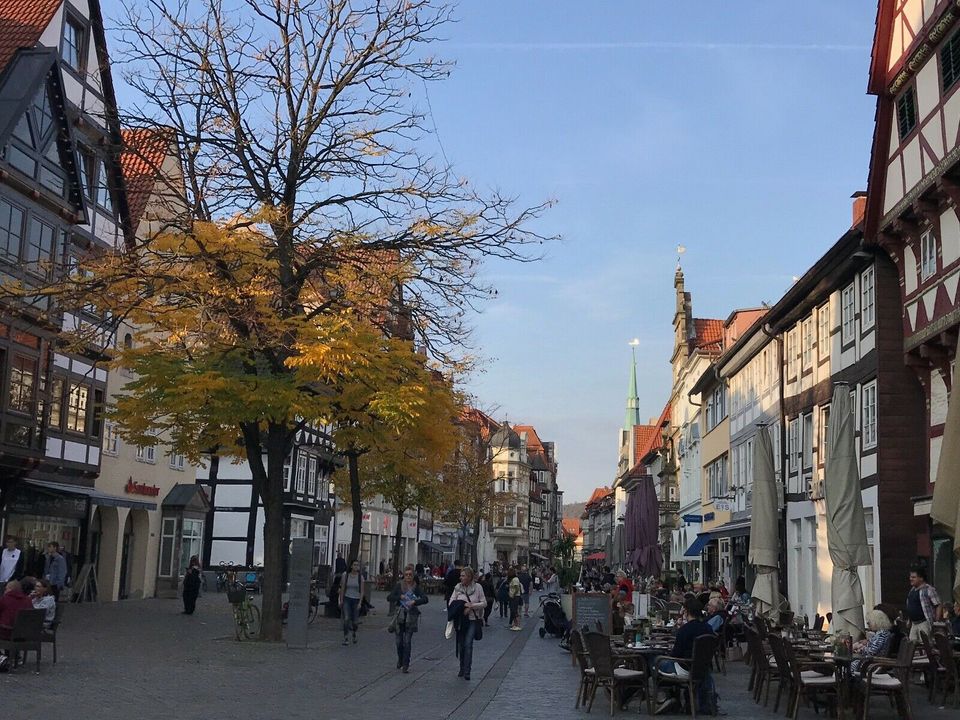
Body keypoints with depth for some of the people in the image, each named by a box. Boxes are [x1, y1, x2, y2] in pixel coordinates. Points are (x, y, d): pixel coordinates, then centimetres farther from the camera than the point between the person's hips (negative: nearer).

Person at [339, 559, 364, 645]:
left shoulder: (360, 577, -1)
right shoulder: (346, 575, -1)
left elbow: (362, 591, 0)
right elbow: (342, 588, 4)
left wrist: (360, 602, -8)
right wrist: (341, 600, 1)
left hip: (356, 600, 1)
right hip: (347, 599, -1)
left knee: (354, 621, 6)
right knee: (346, 618, -17)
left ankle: (354, 634, 37)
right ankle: (345, 638, -10)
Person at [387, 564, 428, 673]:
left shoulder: (416, 587, 2)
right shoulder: (399, 585, 4)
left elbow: (425, 599, -8)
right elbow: (389, 598, 0)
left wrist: (415, 602, -22)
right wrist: (400, 597, -13)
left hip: (411, 616, -1)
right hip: (400, 615, 1)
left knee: (407, 641, -6)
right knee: (399, 640, 7)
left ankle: (406, 665, -2)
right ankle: (400, 661, 29)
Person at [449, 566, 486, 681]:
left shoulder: (477, 587, -3)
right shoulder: (458, 587, 2)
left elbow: (484, 603, -1)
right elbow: (451, 602, 2)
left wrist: (472, 605, -16)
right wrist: (462, 609, -13)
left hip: (473, 620, -3)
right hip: (460, 620, 3)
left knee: (468, 644, -13)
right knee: (460, 645, 9)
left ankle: (467, 671, -10)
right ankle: (462, 668, 25)